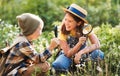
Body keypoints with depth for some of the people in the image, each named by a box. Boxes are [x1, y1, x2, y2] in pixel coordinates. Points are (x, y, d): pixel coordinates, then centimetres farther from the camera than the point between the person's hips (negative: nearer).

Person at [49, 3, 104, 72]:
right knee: (57, 65, -35)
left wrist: (80, 53, -41)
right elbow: (68, 54, -22)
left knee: (99, 54, -33)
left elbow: (97, 44, -28)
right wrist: (79, 43, -40)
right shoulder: (63, 32, -21)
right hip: (68, 55, -1)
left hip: (82, 54, 1)